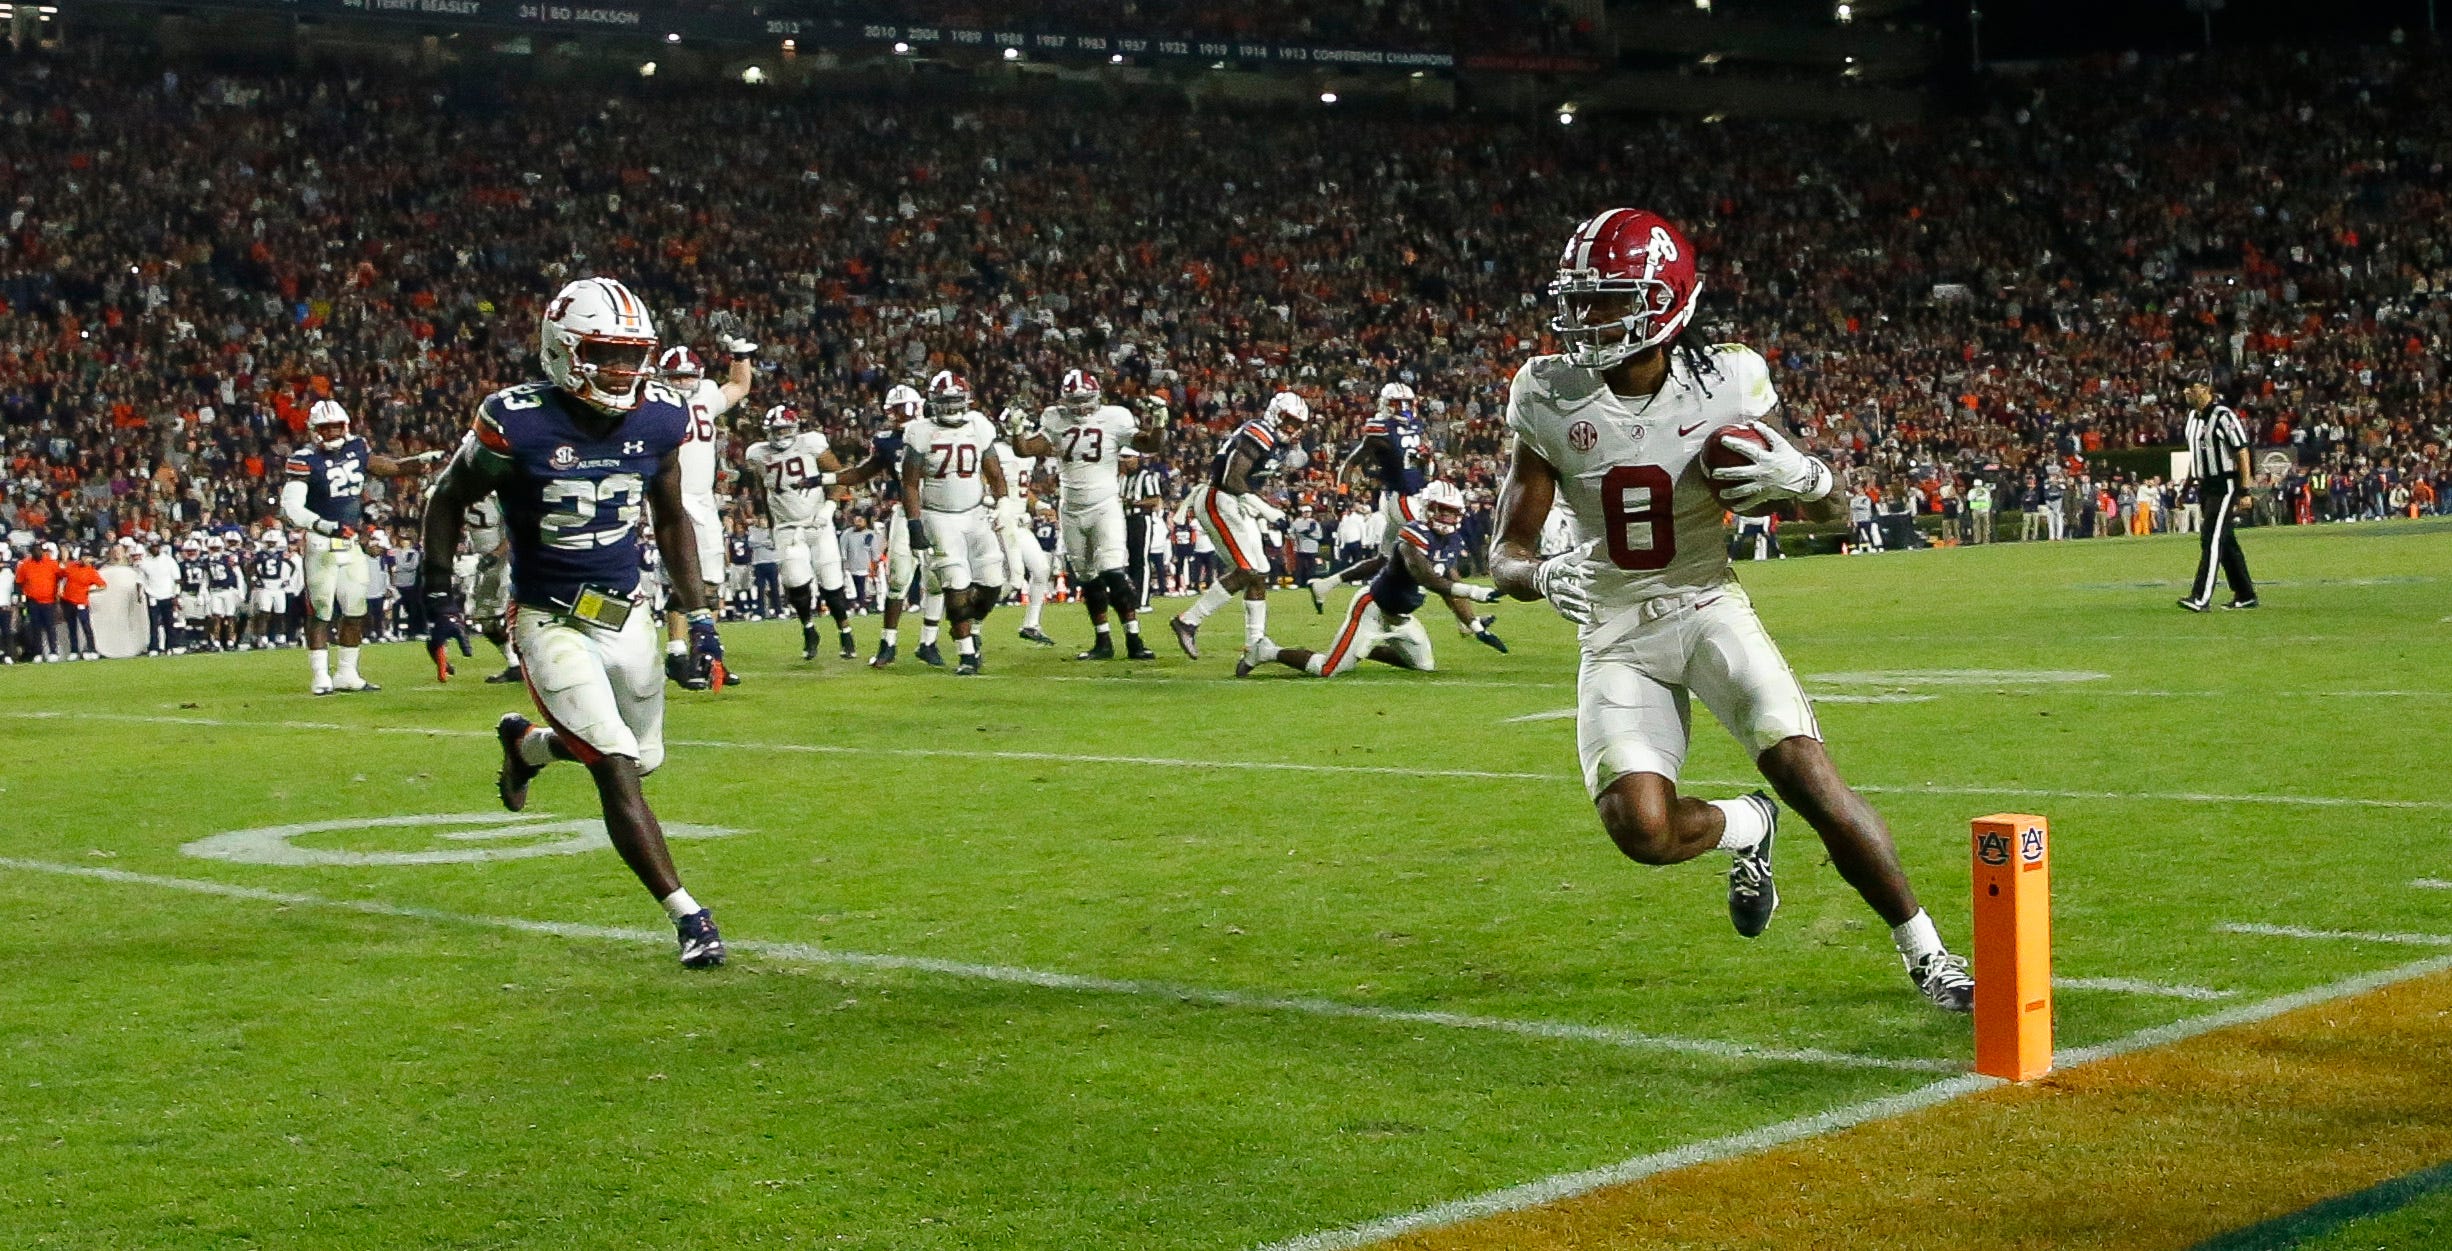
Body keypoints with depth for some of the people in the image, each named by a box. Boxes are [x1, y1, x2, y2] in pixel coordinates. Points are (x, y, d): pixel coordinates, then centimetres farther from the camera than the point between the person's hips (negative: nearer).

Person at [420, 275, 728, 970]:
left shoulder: (658, 419, -6)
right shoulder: (518, 423, -20)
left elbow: (671, 519, 10)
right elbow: (449, 500, -3)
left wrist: (699, 619, 6)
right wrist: (440, 600, -5)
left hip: (626, 614, 6)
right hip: (552, 625, -5)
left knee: (644, 758, 17)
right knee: (617, 769, -15)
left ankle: (525, 744, 45)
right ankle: (687, 917, -8)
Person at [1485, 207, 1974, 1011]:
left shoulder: (1726, 384, -10)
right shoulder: (1551, 401, -9)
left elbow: (1834, 508, 0)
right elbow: (1507, 552, -4)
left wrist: (1802, 477, -24)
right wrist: (1544, 576, -28)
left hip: (1707, 607, -1)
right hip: (1616, 635, 1)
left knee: (1809, 774, -18)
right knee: (1640, 829, -20)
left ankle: (1926, 954, 0)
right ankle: (1747, 828, 17)